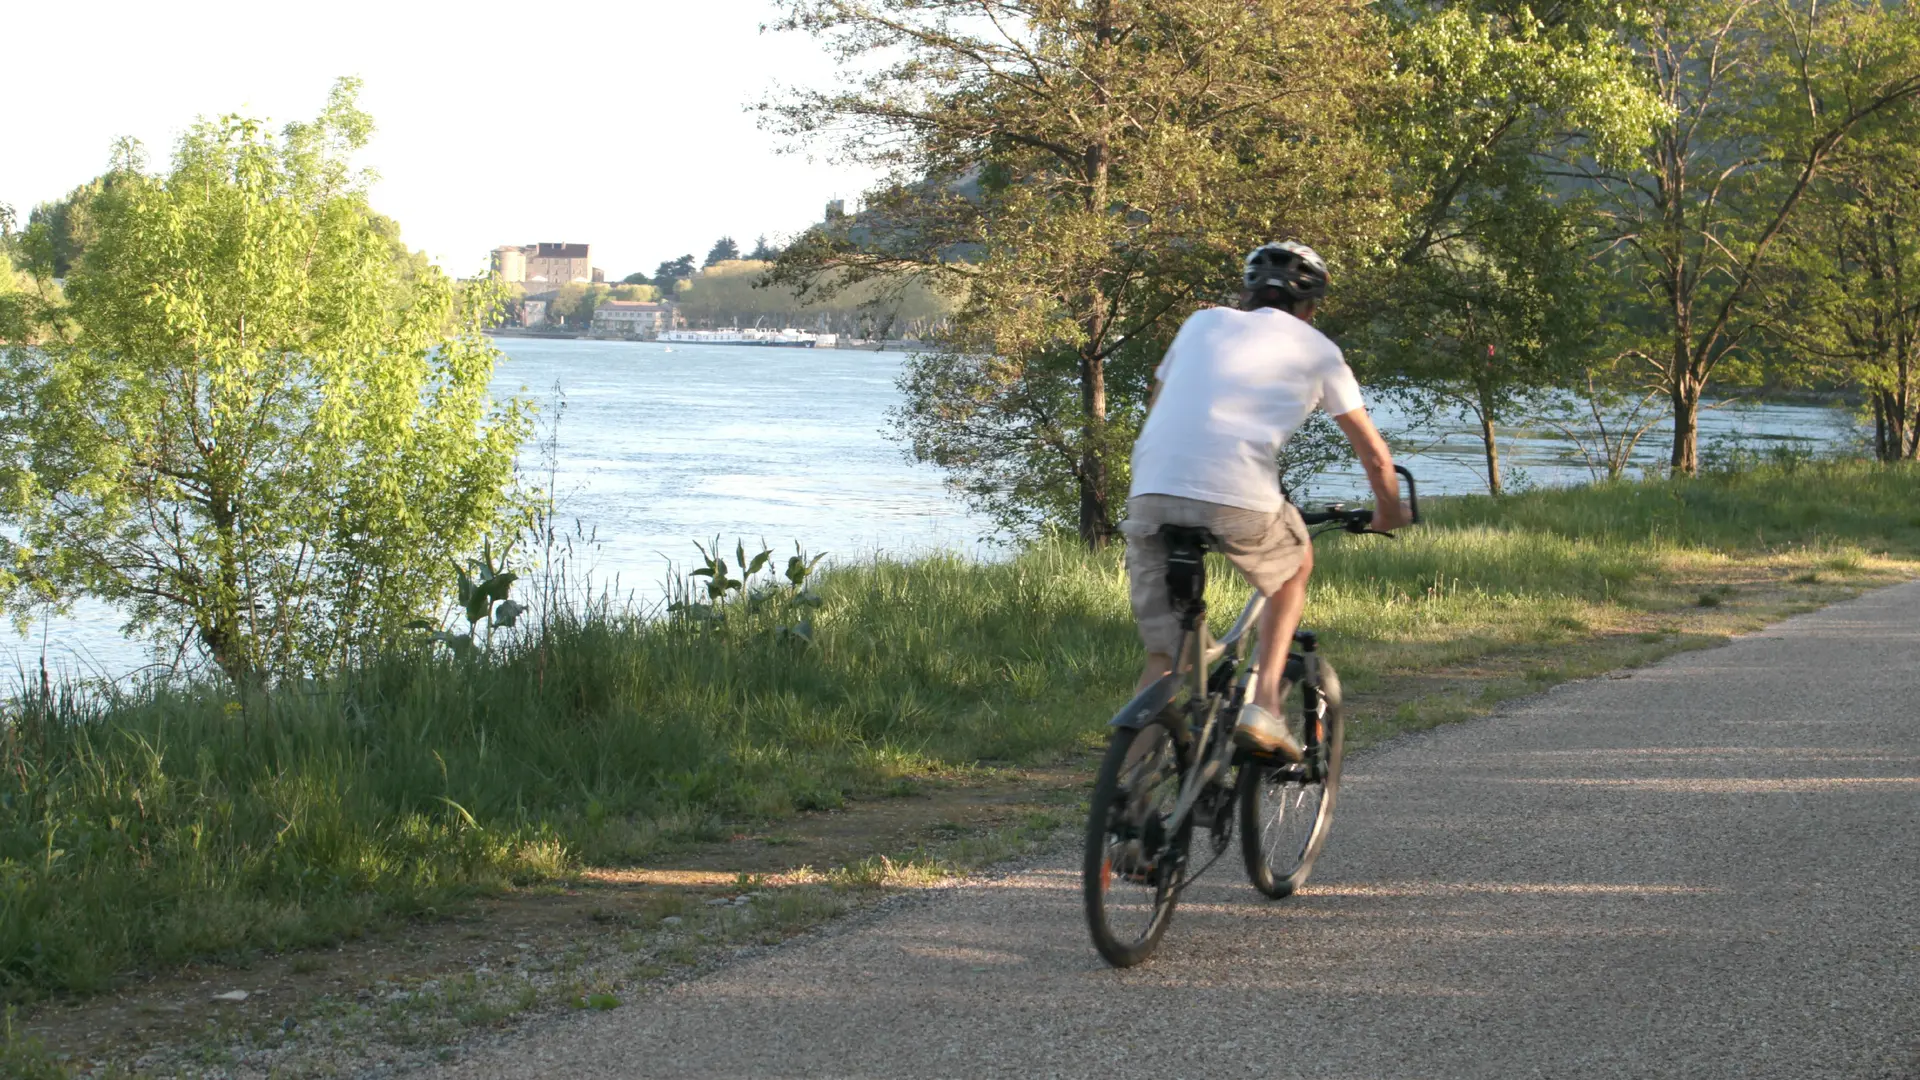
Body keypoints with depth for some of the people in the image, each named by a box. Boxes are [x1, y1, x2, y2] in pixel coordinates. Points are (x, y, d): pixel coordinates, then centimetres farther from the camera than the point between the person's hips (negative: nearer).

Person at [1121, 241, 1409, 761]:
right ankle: (1263, 707, 15)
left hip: (1151, 493, 2)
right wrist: (1389, 513, 43)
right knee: (1295, 566, 29)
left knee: (1163, 653, 12)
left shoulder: (1203, 321, 27)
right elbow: (1374, 454, 25)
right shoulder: (1316, 348, 20)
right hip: (1239, 498, -2)